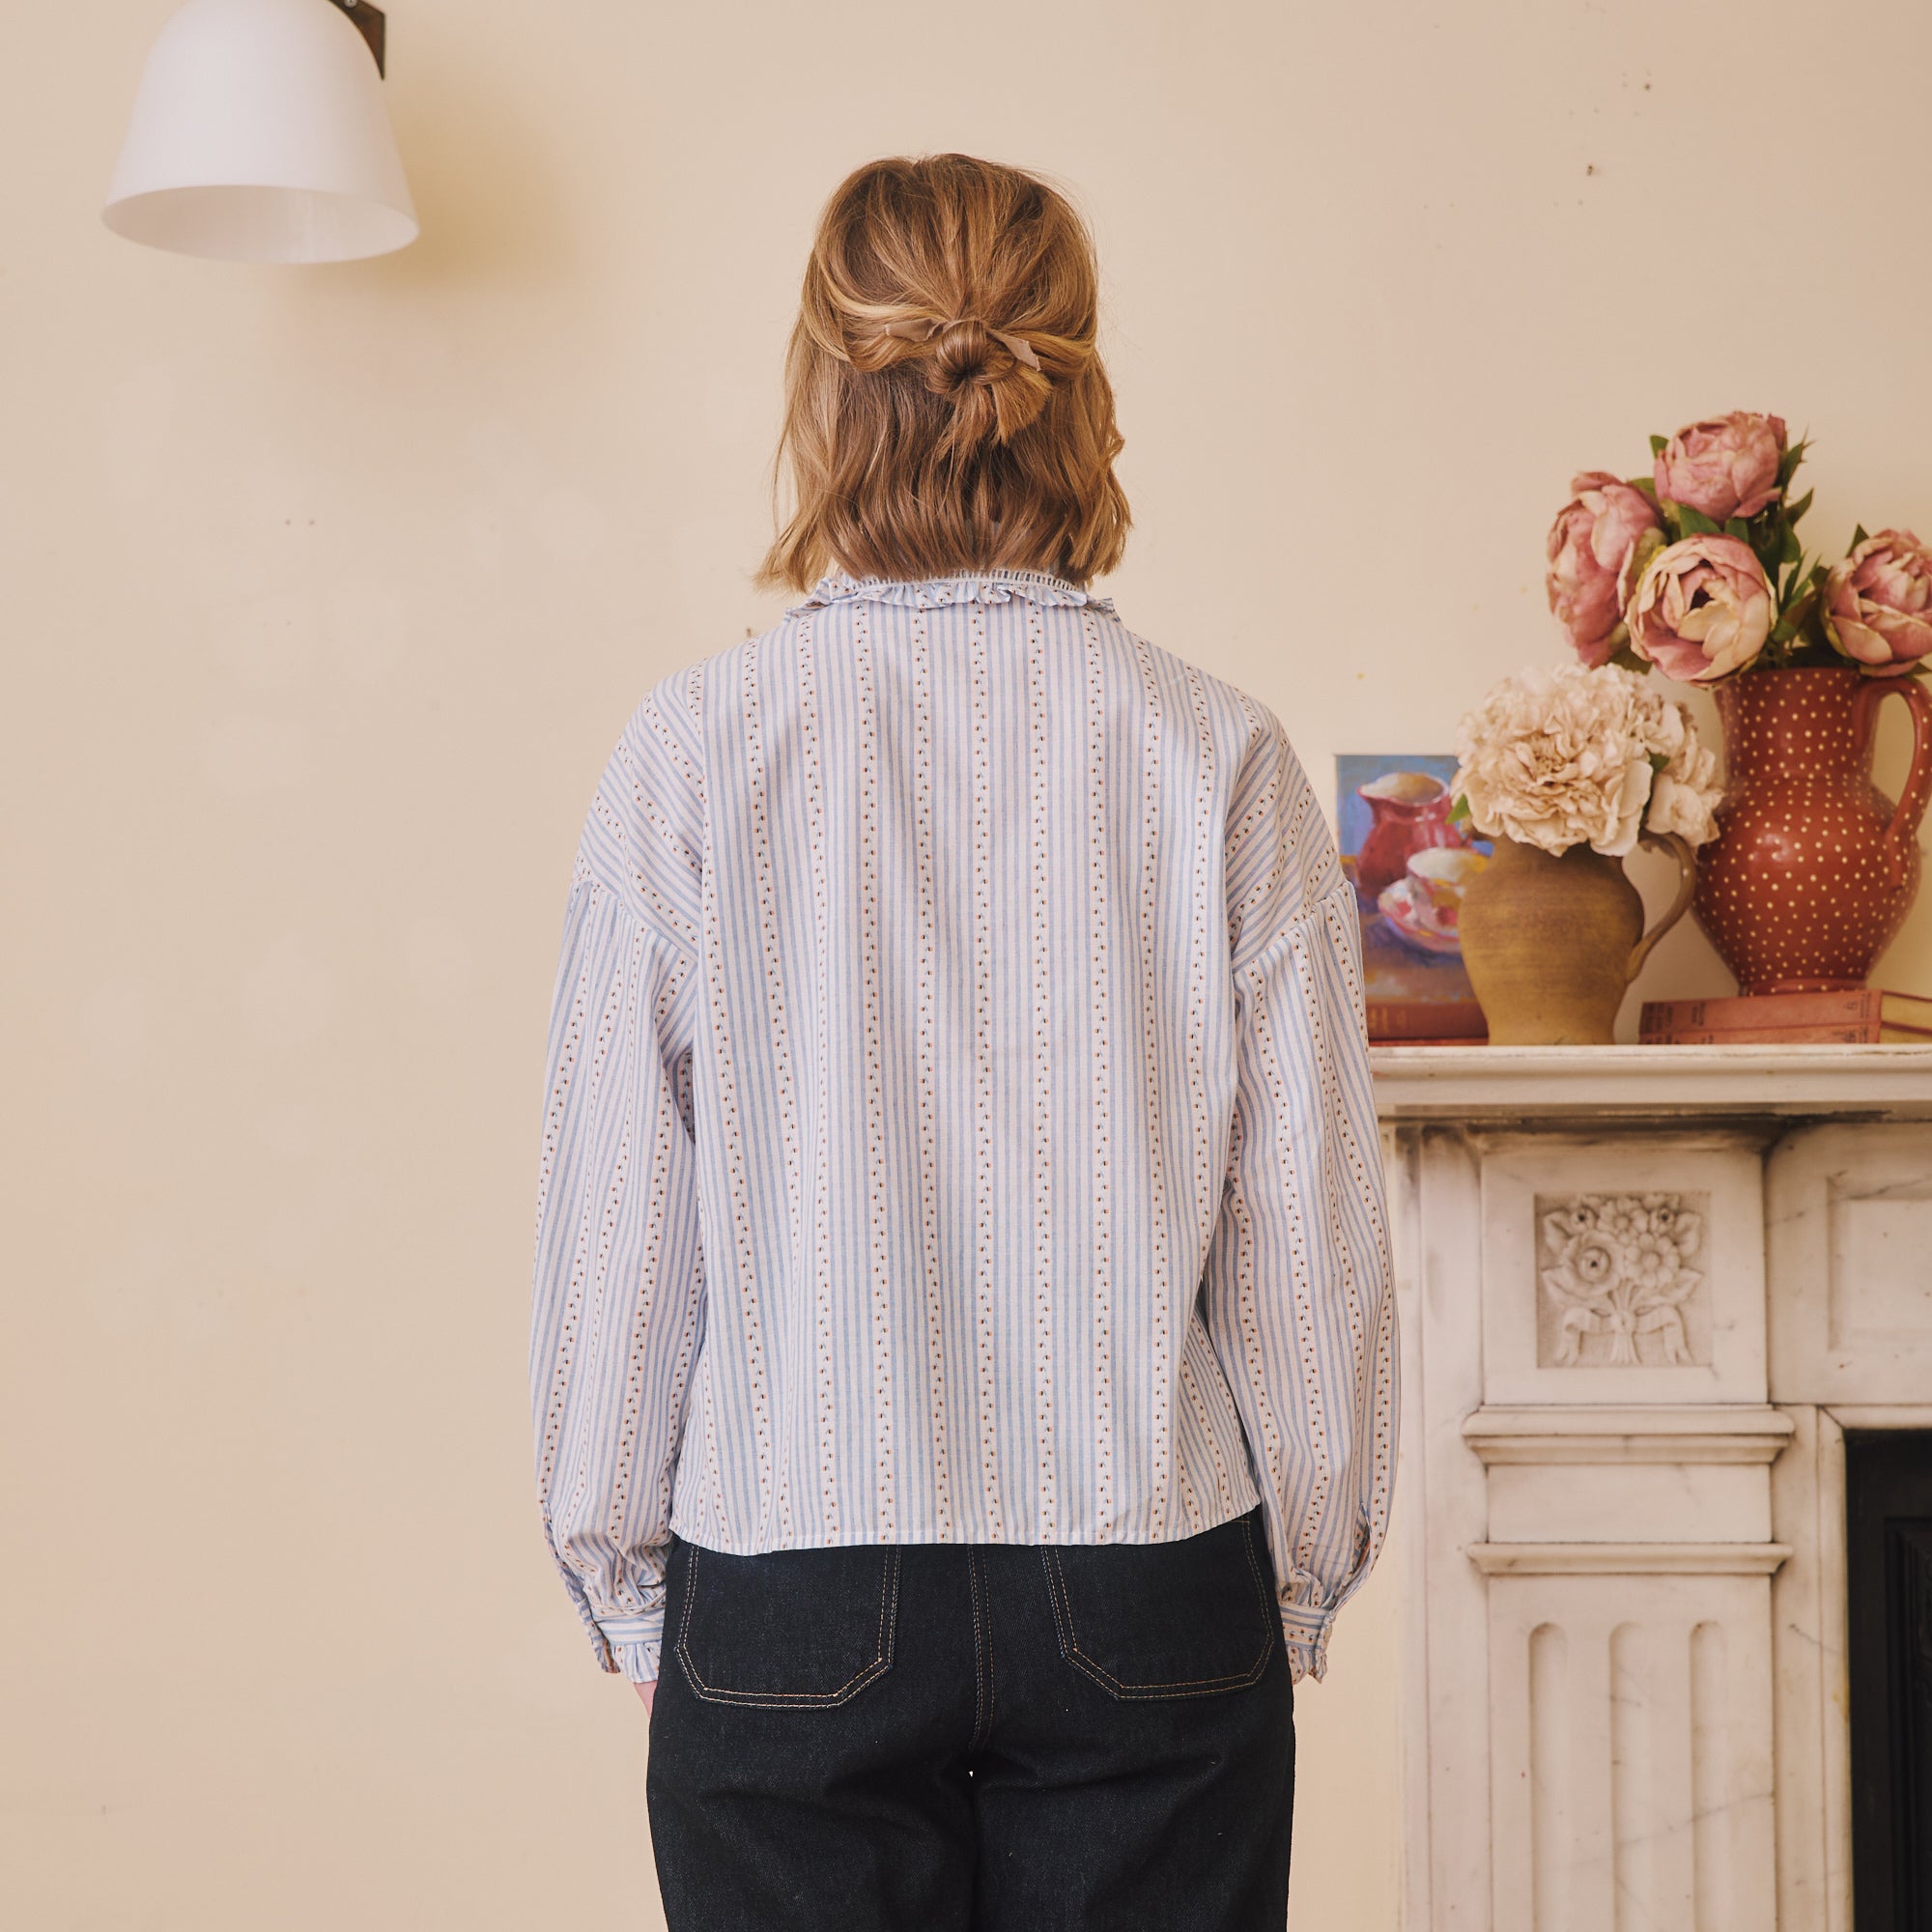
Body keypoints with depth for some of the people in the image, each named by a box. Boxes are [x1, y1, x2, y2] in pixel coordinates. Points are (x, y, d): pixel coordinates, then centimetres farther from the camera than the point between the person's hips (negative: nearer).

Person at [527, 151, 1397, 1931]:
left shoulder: (693, 751, -8)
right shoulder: (1221, 759, -6)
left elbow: (617, 1230, -4)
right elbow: (1310, 1234, -2)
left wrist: (619, 1573, 9)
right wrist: (1306, 1573, 11)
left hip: (790, 1600, 0)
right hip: (1152, 1596, 1)